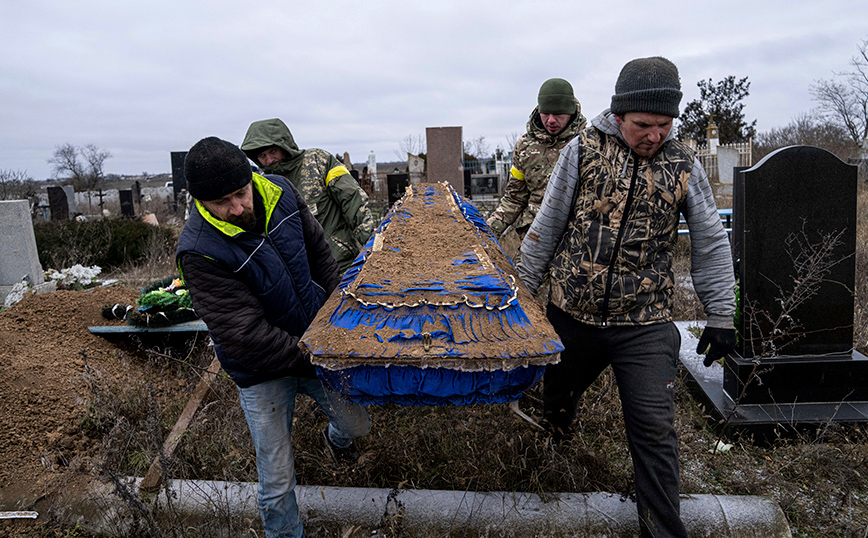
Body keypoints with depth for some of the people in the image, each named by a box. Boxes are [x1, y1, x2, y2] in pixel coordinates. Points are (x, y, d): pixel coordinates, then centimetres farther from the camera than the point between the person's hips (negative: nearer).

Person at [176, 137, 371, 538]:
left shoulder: (279, 194, -11)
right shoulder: (200, 251, -27)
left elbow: (319, 253, 4)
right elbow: (245, 334, -28)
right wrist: (313, 359, -25)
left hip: (316, 340, 5)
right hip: (262, 372, -4)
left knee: (357, 422, 19)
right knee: (277, 480, 5)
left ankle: (335, 436, 56)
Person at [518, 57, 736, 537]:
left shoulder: (683, 165, 0)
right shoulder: (584, 150, -4)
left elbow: (710, 244, 8)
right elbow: (547, 226, 1)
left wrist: (721, 315, 6)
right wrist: (522, 290, 3)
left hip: (645, 326, 0)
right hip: (570, 317, 1)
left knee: (654, 432, -1)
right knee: (556, 399, 21)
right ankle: (553, 448, 54)